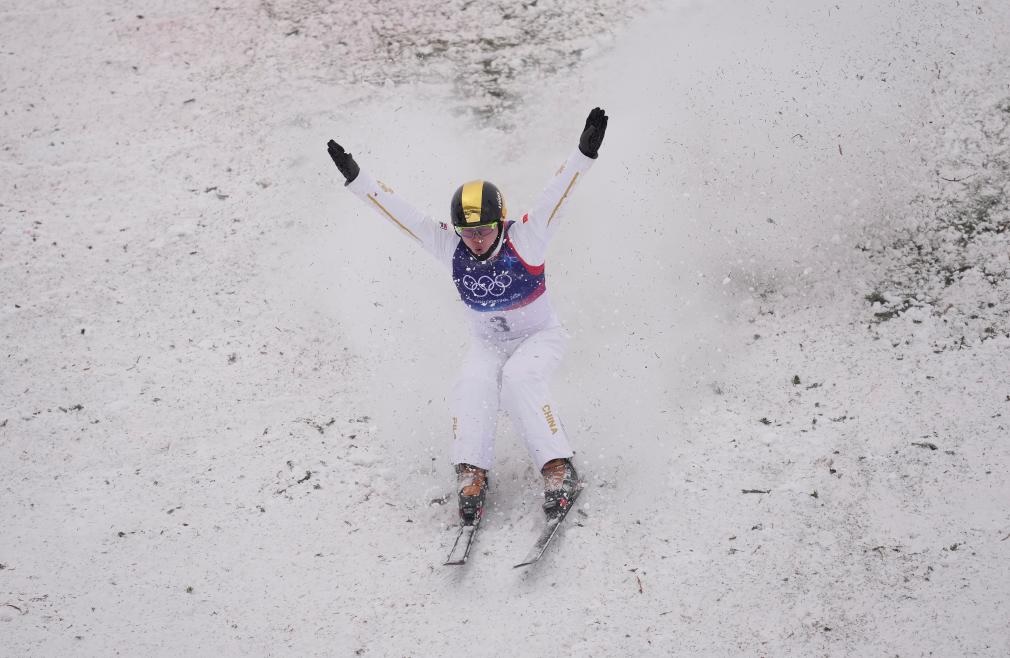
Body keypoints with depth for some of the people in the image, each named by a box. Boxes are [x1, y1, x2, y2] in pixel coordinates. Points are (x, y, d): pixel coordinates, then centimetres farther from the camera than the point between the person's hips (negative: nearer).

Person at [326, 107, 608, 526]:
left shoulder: (525, 239, -20)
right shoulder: (449, 247, -11)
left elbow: (558, 193, -31)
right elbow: (398, 212, -12)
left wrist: (585, 153, -44)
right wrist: (355, 178, -16)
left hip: (540, 337, -3)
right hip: (487, 345, 3)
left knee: (520, 379, -33)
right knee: (471, 387, -28)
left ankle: (559, 469, -32)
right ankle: (472, 475, -28)